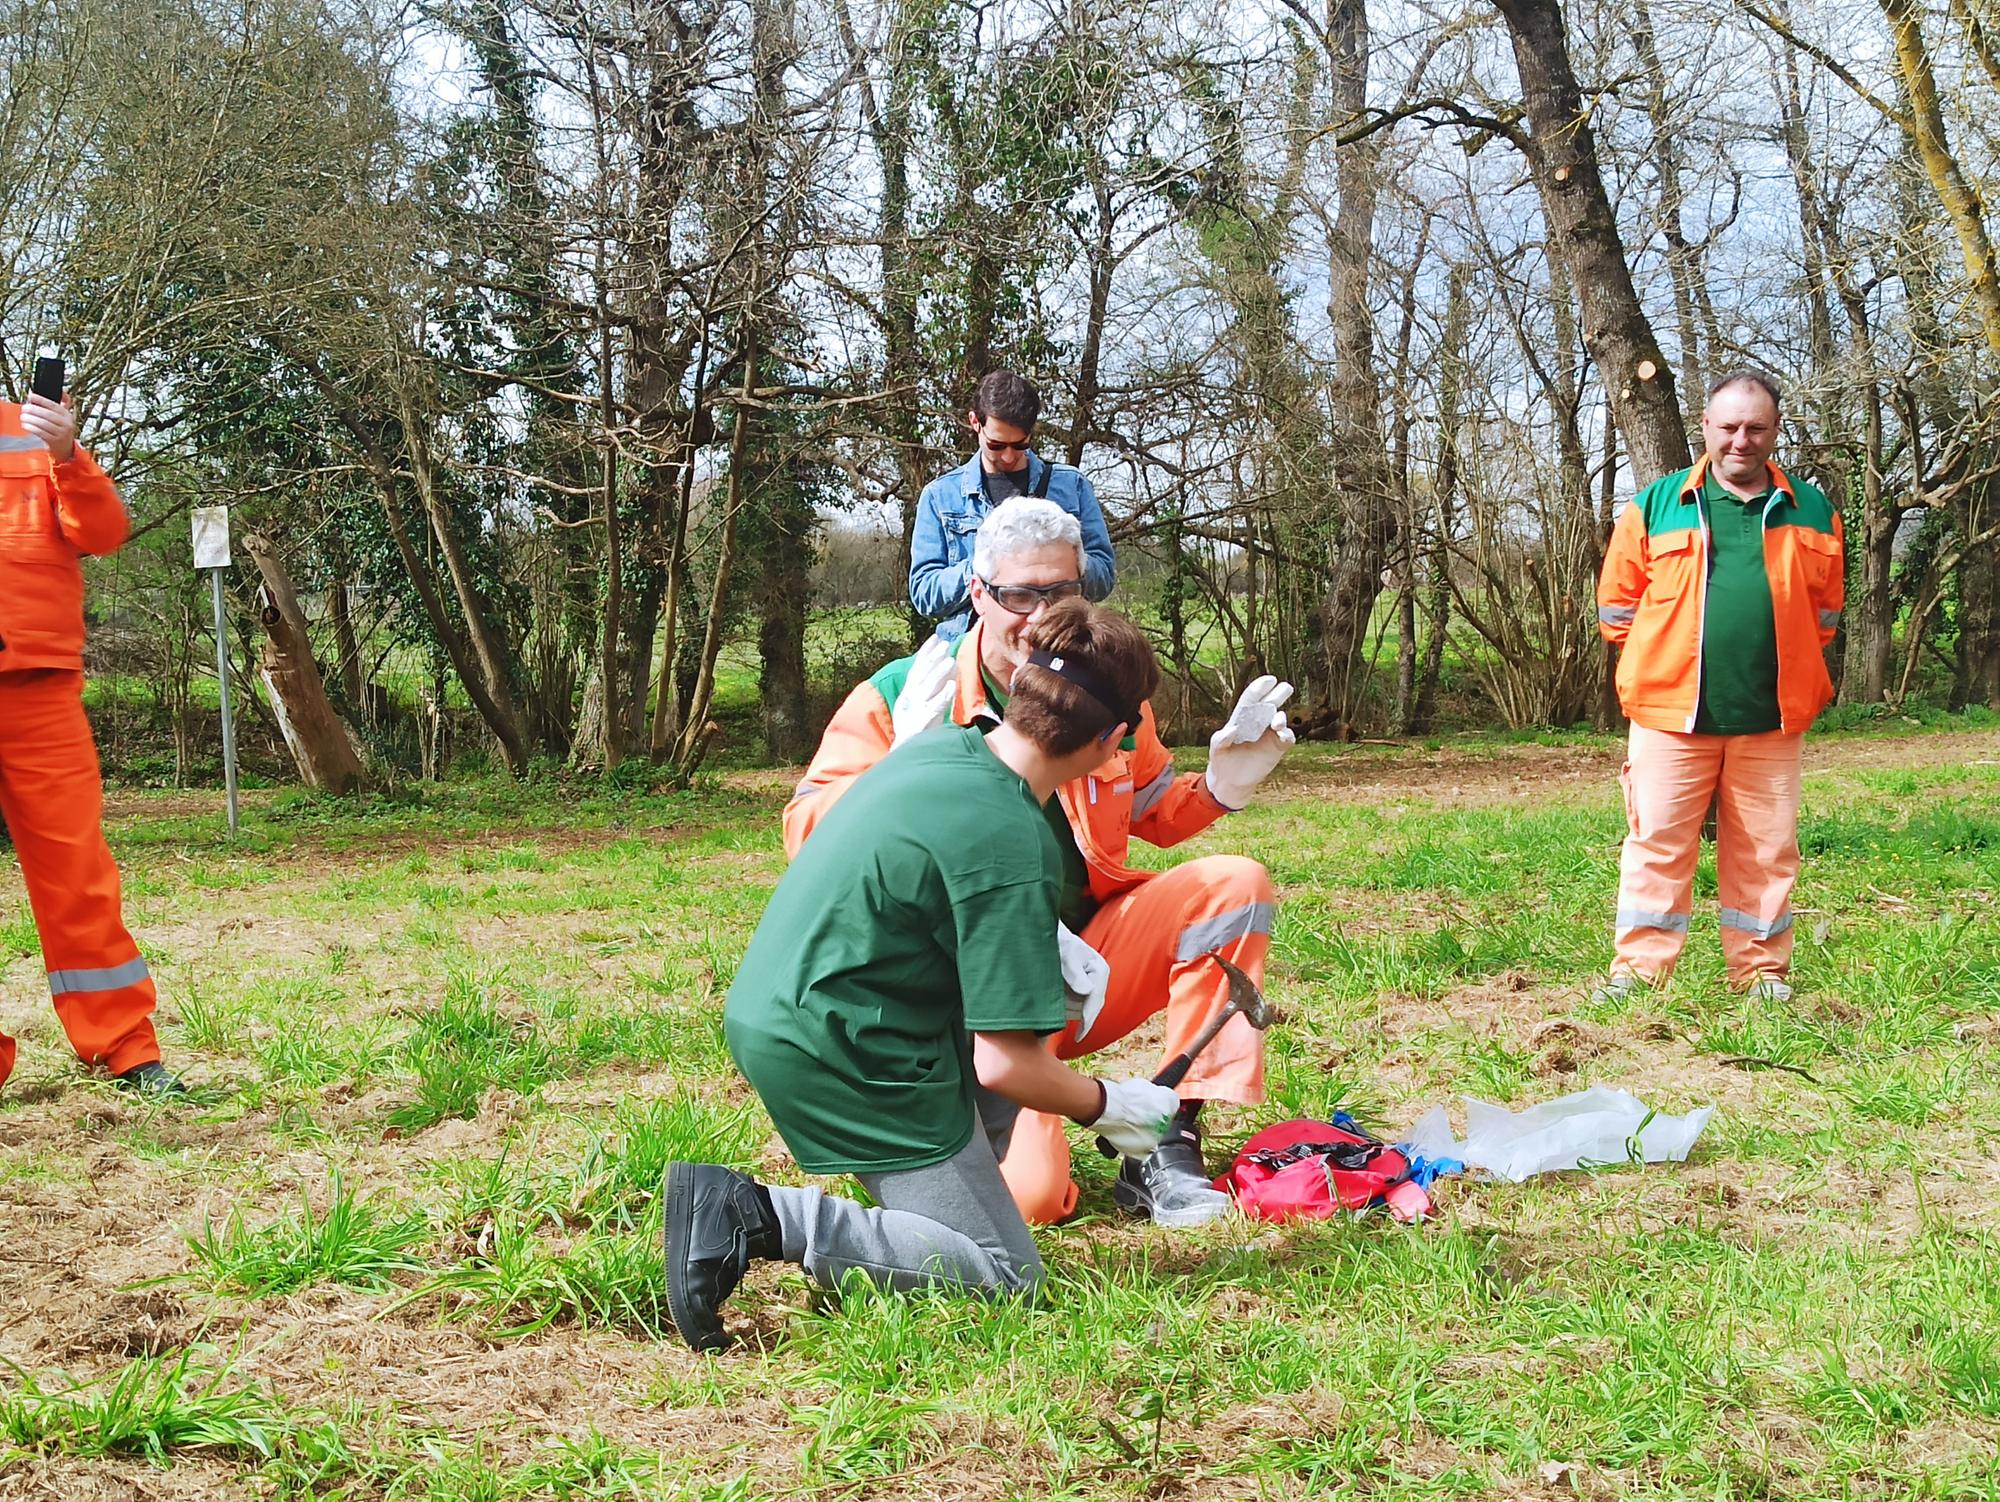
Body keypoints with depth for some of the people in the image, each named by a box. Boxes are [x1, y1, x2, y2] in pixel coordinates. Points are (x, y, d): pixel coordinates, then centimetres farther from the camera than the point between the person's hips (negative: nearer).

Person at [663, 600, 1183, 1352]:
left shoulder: (939, 746, 4)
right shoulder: (1009, 844, -22)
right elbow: (1006, 1065, -19)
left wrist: (1049, 950, 23)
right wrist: (1110, 1105, -3)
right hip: (841, 1058, -9)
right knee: (1006, 1276, -1)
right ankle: (759, 1218, -14)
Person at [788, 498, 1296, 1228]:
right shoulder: (899, 699, -8)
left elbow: (1154, 813, 21)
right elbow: (806, 834, -10)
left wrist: (1221, 785, -1)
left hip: (1092, 958, 5)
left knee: (1234, 884, -14)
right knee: (1025, 1194, -26)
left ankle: (1169, 1152, -11)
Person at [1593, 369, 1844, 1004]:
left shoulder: (1811, 511, 8)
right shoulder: (1656, 506, 4)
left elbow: (1824, 611, 17)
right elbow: (1617, 603, 8)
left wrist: (1787, 667, 10)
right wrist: (1663, 660, 6)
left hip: (1771, 718, 2)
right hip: (1673, 713, -1)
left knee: (1766, 849, 7)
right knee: (1657, 841, 0)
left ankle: (1762, 969, 18)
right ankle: (1638, 968, 6)